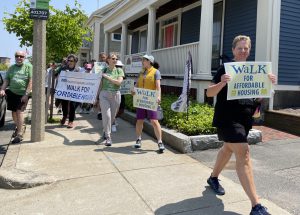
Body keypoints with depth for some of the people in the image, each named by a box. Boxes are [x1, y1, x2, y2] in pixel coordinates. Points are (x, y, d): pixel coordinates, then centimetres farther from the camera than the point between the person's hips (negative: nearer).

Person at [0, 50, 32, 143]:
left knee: (20, 111, -11)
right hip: (11, 93, 5)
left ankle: (19, 134, -6)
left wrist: (26, 94, -15)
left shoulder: (28, 66, -3)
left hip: (23, 94, -5)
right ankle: (19, 128, 33)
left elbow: (31, 81, -9)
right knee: (14, 112, 11)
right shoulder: (11, 67, 12)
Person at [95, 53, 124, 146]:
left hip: (115, 95, 1)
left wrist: (107, 76, -12)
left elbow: (119, 82, -12)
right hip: (104, 94, -1)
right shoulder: (104, 70, 5)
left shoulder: (119, 70, 4)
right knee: (106, 116, -10)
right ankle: (108, 137, 0)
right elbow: (100, 84, 8)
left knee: (112, 117, 10)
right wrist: (97, 96, 7)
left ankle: (105, 131, 36)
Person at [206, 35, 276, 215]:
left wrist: (269, 83, -5)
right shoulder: (225, 68, -7)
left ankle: (213, 178, 45)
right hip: (228, 117, -7)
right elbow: (209, 93, -10)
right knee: (243, 153, -15)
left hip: (245, 118, 8)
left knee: (229, 148, 21)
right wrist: (222, 83, -30)